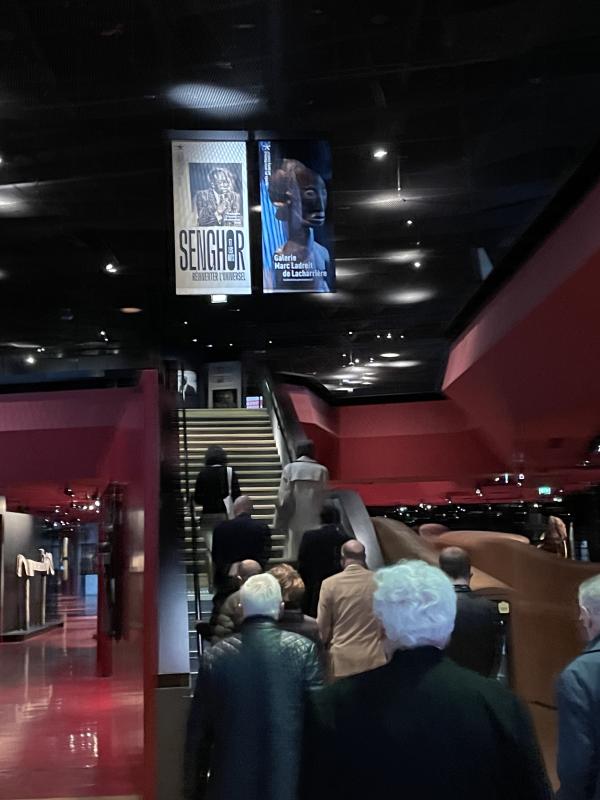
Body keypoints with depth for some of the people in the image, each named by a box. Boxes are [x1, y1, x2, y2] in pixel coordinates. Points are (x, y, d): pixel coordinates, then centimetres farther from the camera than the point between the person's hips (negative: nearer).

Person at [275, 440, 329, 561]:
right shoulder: (322, 471, -3)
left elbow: (284, 497, -3)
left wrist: (281, 521, 5)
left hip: (296, 520, 0)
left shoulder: (289, 469, -3)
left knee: (294, 553, 7)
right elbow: (324, 498, -2)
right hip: (315, 521, 0)